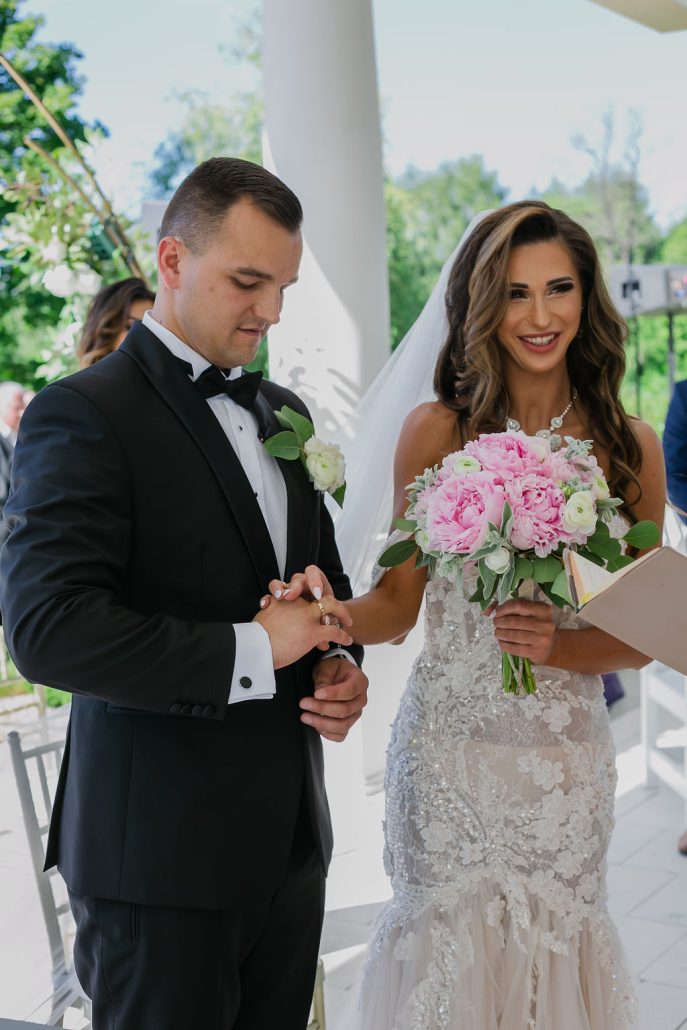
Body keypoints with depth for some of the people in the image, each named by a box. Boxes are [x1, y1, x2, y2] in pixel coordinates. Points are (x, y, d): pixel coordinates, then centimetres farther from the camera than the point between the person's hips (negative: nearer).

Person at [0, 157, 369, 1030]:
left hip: (290, 838, 7)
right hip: (162, 856, -7)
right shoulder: (83, 415, -12)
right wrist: (250, 652, -22)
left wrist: (338, 660, 1)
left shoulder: (282, 413, 13)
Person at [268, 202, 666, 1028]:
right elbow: (398, 601, -1)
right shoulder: (437, 432, -3)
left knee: (549, 948, 11)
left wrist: (561, 646, -15)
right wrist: (330, 616, -21)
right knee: (447, 953, 8)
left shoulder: (629, 447, 0)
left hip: (564, 757, 1)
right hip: (448, 747, -1)